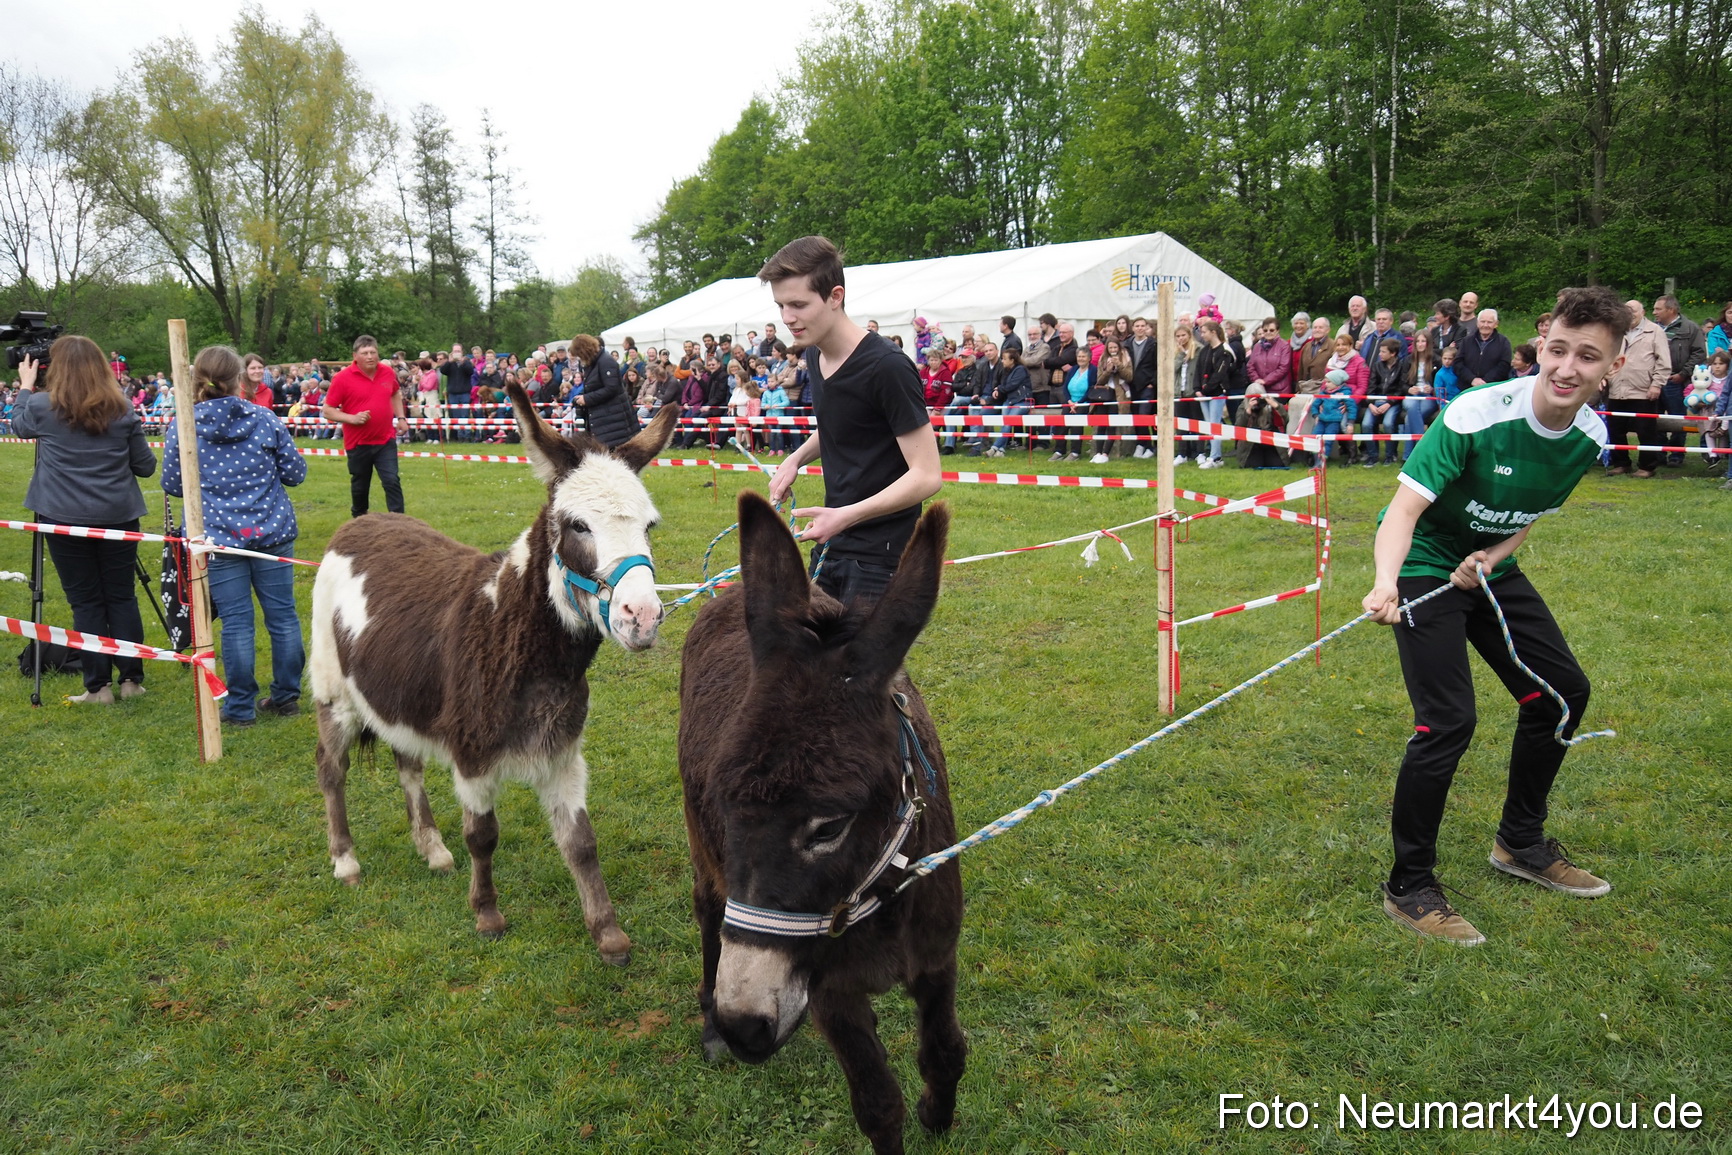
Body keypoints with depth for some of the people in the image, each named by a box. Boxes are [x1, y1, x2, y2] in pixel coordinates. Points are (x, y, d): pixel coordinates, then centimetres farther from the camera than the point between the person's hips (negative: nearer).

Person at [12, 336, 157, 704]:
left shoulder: (41, 407, -5)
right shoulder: (123, 410, 0)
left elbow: (18, 426, 19)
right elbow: (145, 466, 5)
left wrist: (25, 386, 29)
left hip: (66, 518, -2)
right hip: (118, 516, 2)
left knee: (85, 601, 4)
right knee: (122, 596, 10)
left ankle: (97, 686, 7)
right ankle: (132, 679, 13)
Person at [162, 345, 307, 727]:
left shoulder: (183, 429, -4)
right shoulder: (265, 419, -2)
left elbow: (171, 484, 3)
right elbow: (295, 473, 2)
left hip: (219, 537, -1)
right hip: (273, 533, 1)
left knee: (236, 622, 4)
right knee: (282, 615, 10)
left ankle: (241, 707, 12)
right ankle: (286, 698, 20)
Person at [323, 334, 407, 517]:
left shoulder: (388, 372, 0)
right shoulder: (343, 378, -12)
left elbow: (396, 395, 23)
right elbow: (327, 411, -8)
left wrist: (401, 417, 11)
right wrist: (352, 418, -22)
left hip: (386, 440, 2)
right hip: (358, 443, -1)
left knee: (392, 481, -8)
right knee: (360, 486, 14)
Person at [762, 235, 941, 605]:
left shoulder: (886, 367, -20)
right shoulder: (815, 358, 6)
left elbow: (926, 475, -22)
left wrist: (845, 516, -30)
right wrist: (797, 458, 6)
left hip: (879, 556, -8)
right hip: (832, 545, 9)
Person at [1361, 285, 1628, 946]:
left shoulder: (1590, 437, -7)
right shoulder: (1477, 415, -28)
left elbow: (1530, 512, 9)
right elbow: (1405, 508, -33)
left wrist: (1493, 556, -12)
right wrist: (1386, 583, -52)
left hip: (1491, 568, 8)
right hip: (1425, 568, -7)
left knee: (1563, 691, 13)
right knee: (1448, 720, -18)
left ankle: (1520, 842, 34)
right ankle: (1409, 889, -3)